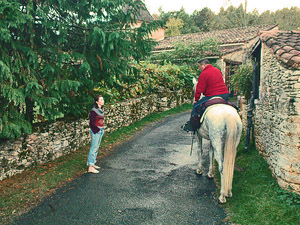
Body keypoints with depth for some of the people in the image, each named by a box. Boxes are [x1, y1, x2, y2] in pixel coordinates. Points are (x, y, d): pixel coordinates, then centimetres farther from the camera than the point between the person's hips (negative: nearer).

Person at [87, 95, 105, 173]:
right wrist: (97, 130, -12)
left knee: (96, 148, 14)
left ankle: (92, 163, 24)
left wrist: (102, 128, 11)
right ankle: (90, 167, -3)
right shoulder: (93, 110, -15)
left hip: (101, 130, 9)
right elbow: (92, 123, -14)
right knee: (94, 148, -7)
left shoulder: (101, 109, 10)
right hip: (95, 131, -8)